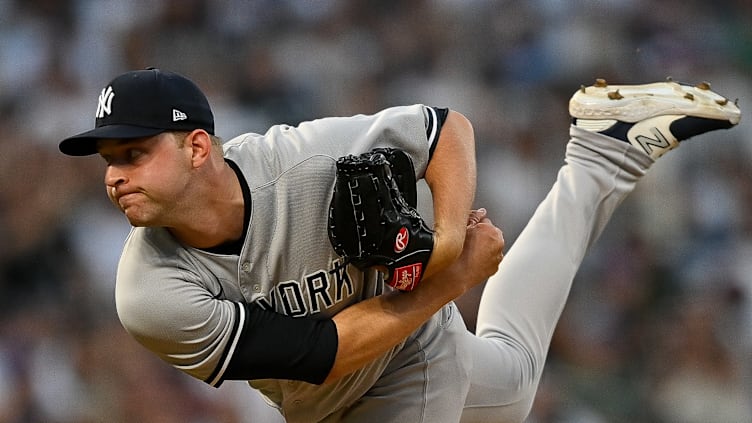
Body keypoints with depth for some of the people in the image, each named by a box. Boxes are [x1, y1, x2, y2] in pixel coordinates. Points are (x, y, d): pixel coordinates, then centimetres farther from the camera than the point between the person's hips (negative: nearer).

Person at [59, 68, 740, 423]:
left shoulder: (311, 160, -37)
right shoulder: (153, 297, -35)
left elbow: (446, 127, -19)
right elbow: (323, 350, -34)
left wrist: (450, 235, -36)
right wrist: (458, 278, -33)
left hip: (419, 354, -3)